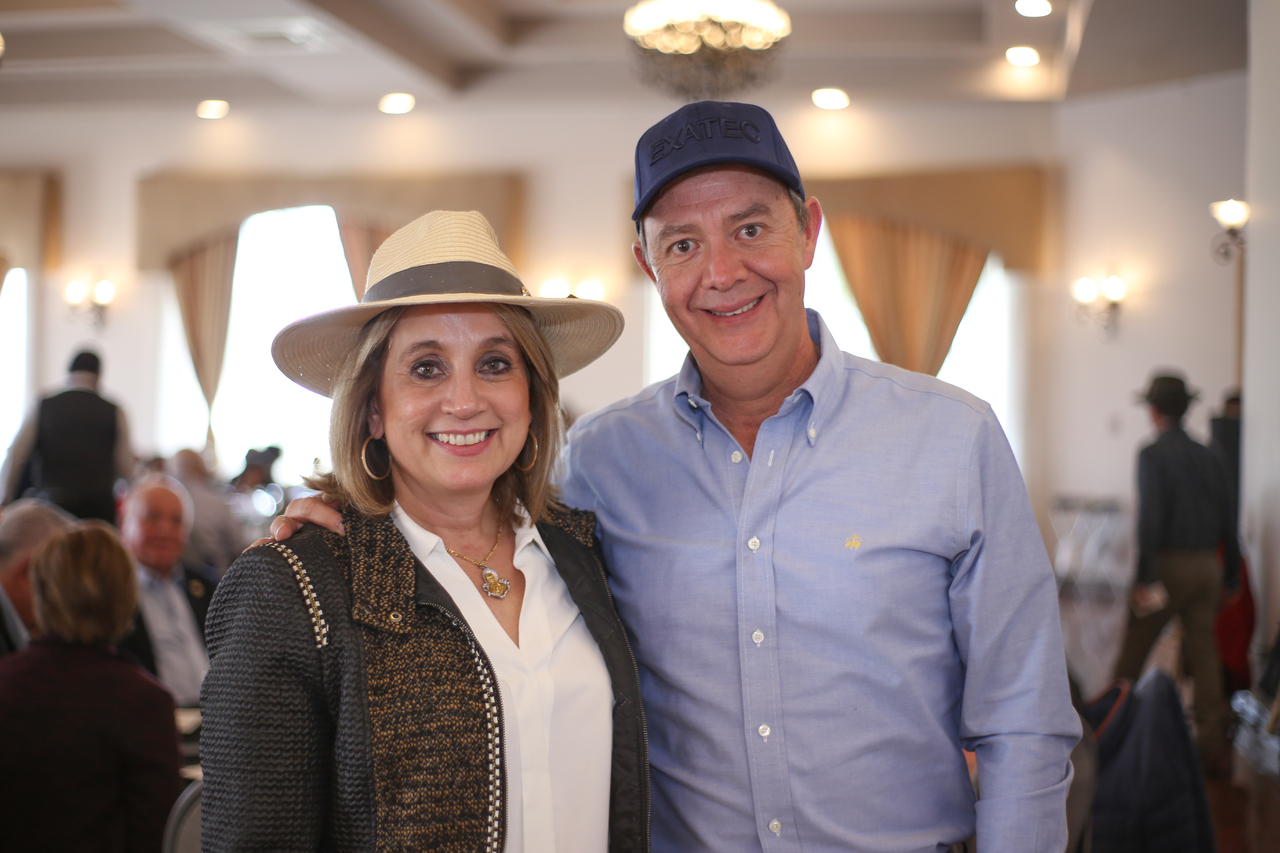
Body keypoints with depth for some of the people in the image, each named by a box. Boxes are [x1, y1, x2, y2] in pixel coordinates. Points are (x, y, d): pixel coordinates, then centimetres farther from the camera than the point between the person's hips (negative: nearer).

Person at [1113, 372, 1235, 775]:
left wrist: (1144, 578, -19)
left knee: (1133, 651, 5)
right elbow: (1227, 519, 11)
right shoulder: (1211, 457, 9)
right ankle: (1213, 747, 7)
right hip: (1207, 565, 6)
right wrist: (1230, 569, 20)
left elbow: (1150, 517, -18)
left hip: (1169, 563, -6)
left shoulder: (1153, 454, -9)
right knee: (1204, 652, 7)